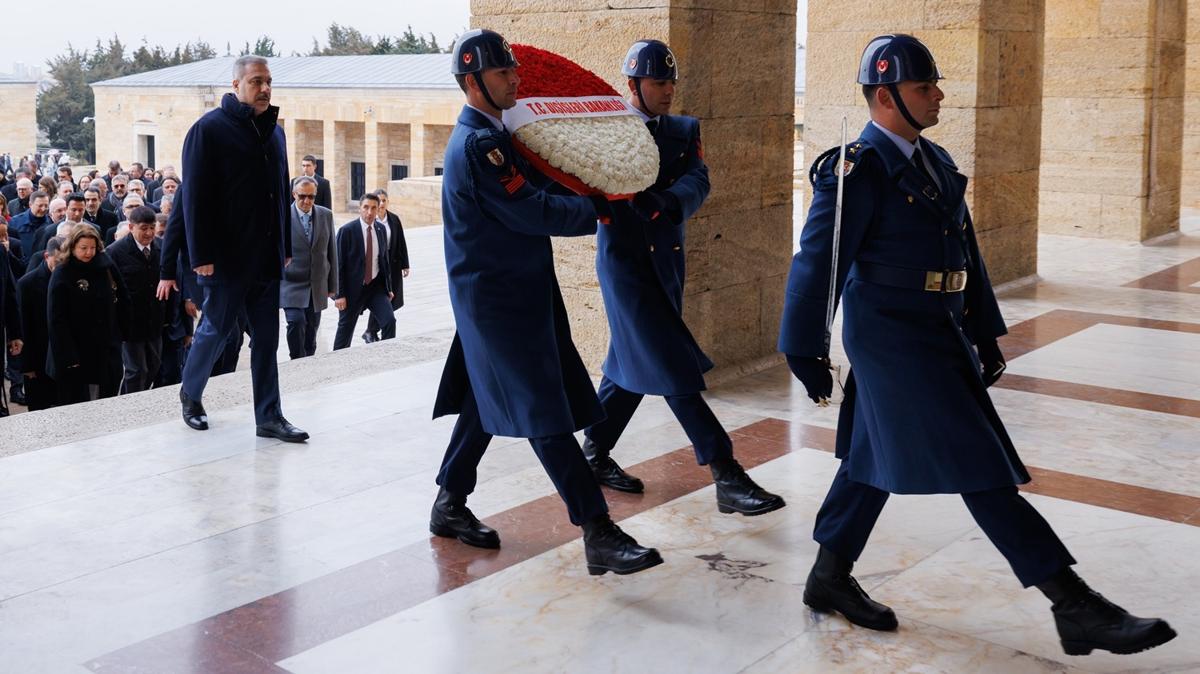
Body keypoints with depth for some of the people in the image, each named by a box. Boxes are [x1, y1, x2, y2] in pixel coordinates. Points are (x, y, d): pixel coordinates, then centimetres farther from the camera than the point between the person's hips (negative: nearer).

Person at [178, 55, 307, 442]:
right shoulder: (209, 129, -8)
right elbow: (195, 197, -12)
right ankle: (190, 394, 30)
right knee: (216, 330, 6)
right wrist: (201, 255, -16)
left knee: (266, 338, 6)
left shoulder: (274, 132, 13)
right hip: (226, 257, -6)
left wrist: (286, 247, 16)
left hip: (267, 258, 6)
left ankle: (269, 417, 10)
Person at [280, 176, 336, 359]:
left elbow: (331, 251, 10)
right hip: (292, 285, -4)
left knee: (311, 331, 9)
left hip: (317, 287, 4)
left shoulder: (326, 215, 5)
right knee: (296, 322, -21)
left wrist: (332, 285, 10)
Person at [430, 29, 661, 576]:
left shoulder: (490, 135, 15)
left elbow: (527, 197, 18)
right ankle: (598, 535, -11)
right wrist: (595, 209, -10)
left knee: (488, 402, 18)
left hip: (512, 290, 11)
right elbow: (532, 213, -21)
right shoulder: (477, 143, -18)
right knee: (545, 413, -11)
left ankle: (450, 505, 30)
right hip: (498, 298, -11)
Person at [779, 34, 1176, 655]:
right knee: (980, 468, -8)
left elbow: (965, 249, 17)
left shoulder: (934, 161, 13)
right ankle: (1075, 609, -5)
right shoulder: (858, 169, -15)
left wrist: (985, 333, 16)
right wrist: (806, 353, -12)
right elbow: (818, 262, -14)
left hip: (938, 334, 9)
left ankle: (829, 579, 29)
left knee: (874, 458, 16)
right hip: (892, 340, -9)